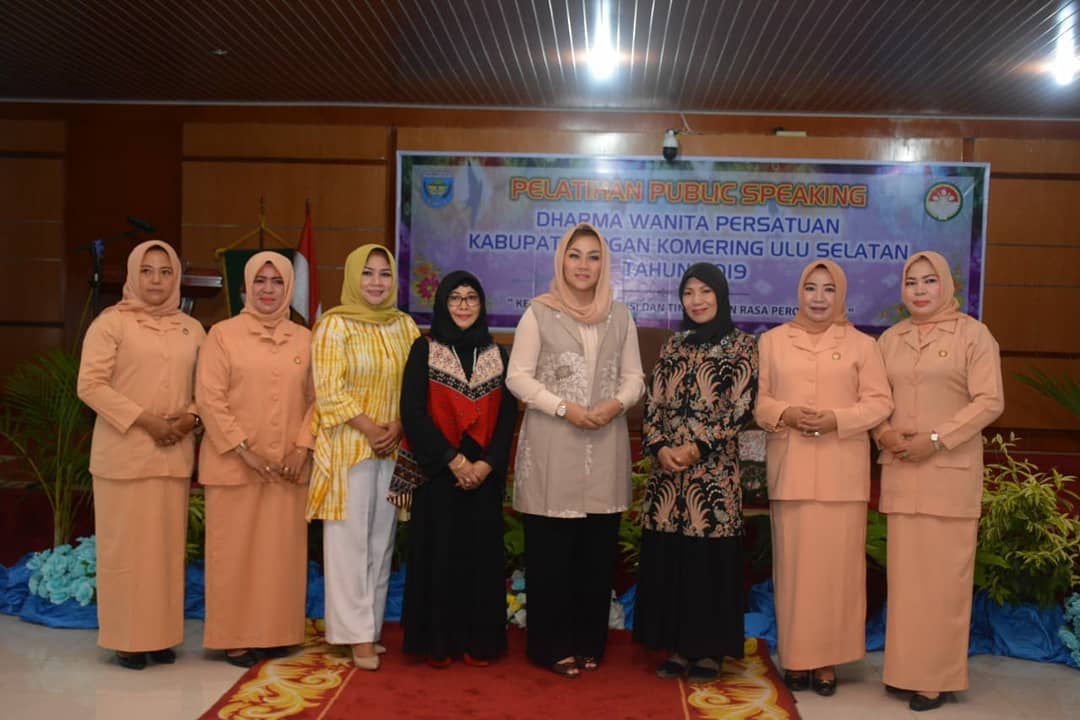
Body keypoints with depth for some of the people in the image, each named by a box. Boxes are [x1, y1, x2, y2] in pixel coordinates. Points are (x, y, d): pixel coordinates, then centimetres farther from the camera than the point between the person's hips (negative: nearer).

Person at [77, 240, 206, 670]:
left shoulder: (192, 329, 11)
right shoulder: (111, 322, -3)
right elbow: (90, 385, -9)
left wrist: (191, 417, -5)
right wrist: (144, 420, -15)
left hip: (174, 454, 4)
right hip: (124, 453, -4)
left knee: (168, 545, 8)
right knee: (126, 545, 1)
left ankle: (162, 635, 18)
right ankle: (126, 638, 12)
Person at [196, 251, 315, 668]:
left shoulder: (304, 339, 8)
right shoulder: (223, 334, -2)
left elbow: (316, 398, 9)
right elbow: (209, 398, -8)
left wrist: (302, 447, -4)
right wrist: (244, 450, -13)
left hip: (289, 467, 3)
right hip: (235, 465, -3)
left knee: (282, 550, 8)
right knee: (235, 550, 3)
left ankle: (275, 632, 20)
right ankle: (234, 637, 14)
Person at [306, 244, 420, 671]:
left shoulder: (405, 326, 9)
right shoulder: (334, 325, -4)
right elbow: (330, 392, -10)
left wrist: (399, 427, -7)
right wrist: (371, 430, -14)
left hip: (394, 448, 5)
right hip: (348, 447, -4)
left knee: (382, 540, 7)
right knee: (350, 541, -2)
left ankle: (371, 626, 16)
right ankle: (358, 634, 4)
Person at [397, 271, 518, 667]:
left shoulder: (497, 355, 9)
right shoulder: (424, 350, 0)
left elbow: (508, 416, 4)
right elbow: (412, 413, -7)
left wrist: (487, 463, -10)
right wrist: (453, 460, -14)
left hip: (484, 475, 3)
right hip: (438, 473, -2)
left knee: (481, 555, 5)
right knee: (439, 555, 2)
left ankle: (478, 641, 16)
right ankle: (437, 641, 13)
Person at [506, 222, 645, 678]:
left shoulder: (619, 316, 11)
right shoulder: (539, 313, 0)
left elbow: (634, 376, 11)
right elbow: (518, 377, -4)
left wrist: (616, 404, -9)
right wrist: (564, 408, -14)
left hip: (604, 447, 3)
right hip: (551, 448, -3)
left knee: (597, 551, 7)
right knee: (550, 551, 0)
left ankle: (589, 643, 19)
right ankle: (553, 646, 12)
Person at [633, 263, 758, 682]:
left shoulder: (741, 347, 0)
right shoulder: (673, 346, 13)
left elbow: (741, 409, -7)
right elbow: (653, 403, 9)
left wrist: (697, 447, -14)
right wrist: (659, 447, -8)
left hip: (713, 468, -4)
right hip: (667, 466, 4)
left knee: (710, 557, 0)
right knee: (668, 556, 6)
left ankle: (709, 651, 12)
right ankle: (678, 647, 17)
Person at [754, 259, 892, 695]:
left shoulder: (862, 345, 6)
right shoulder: (772, 340, 9)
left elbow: (880, 402, 1)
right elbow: (756, 399, 6)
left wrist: (836, 419, -14)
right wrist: (787, 414, -13)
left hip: (842, 470, 0)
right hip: (790, 468, 1)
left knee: (837, 562, 0)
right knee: (793, 562, 2)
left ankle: (828, 659, 10)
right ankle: (796, 657, 11)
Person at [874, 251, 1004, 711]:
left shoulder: (973, 334, -1)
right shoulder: (889, 339, 12)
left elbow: (990, 401, -8)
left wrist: (935, 438, -15)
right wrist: (883, 432, -6)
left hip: (950, 470, -4)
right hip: (900, 470, 4)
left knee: (943, 573, -1)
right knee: (905, 571, 6)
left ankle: (938, 677, 8)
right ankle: (907, 669, 16)